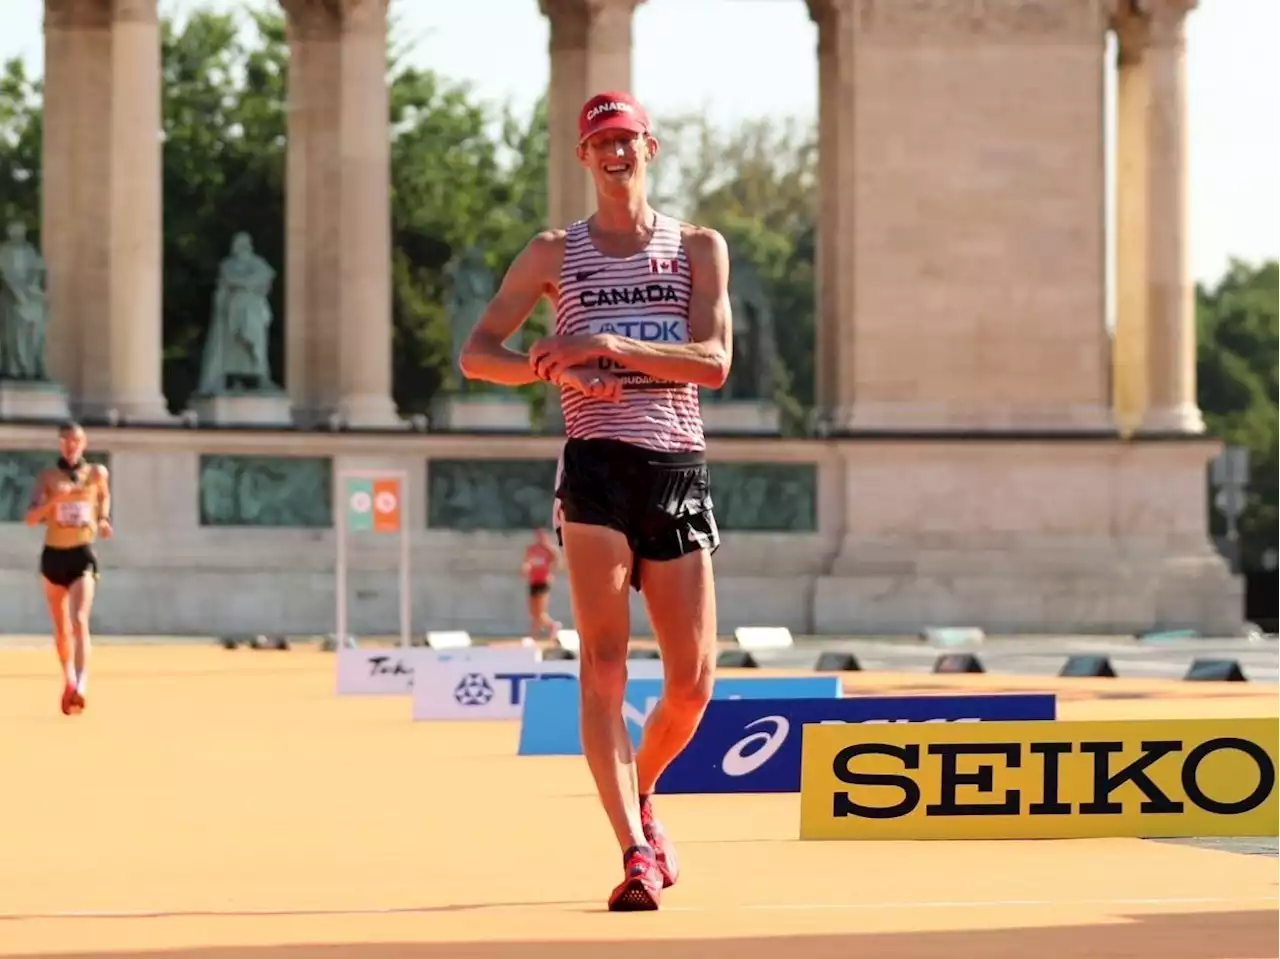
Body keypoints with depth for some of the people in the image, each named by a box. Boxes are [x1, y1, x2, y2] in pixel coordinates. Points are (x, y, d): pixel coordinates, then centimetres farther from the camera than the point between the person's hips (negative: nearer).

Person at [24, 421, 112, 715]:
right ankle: (68, 680, 35)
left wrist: (103, 520, 6)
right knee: (61, 629, 13)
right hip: (54, 555, 2)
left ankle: (81, 687, -32)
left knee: (79, 621, -21)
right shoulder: (48, 477, -2)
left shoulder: (97, 473, 2)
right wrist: (55, 499, -27)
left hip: (82, 555, -2)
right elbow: (31, 518, -11)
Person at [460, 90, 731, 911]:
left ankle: (641, 797, 30)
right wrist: (560, 369, -12)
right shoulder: (556, 253, 10)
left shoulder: (700, 248, 10)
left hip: (681, 471, 2)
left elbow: (714, 361, -4)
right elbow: (477, 353, 6)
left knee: (693, 680, 2)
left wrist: (608, 345, -16)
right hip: (597, 466, -1)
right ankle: (636, 852, -18)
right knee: (604, 664, -13)